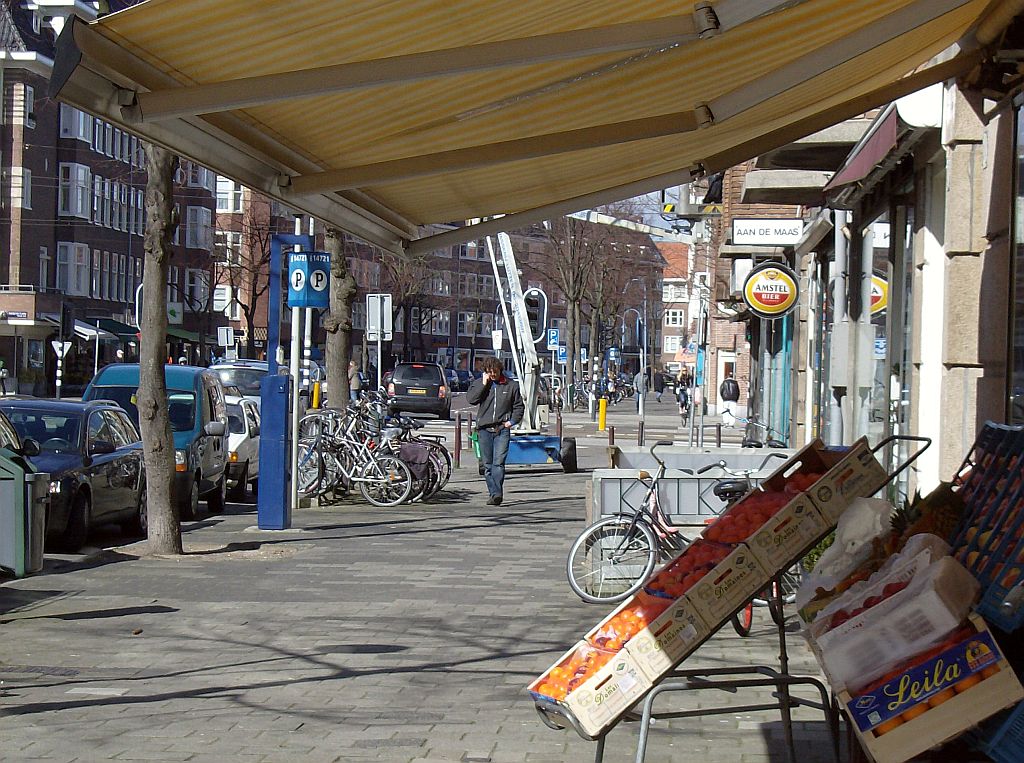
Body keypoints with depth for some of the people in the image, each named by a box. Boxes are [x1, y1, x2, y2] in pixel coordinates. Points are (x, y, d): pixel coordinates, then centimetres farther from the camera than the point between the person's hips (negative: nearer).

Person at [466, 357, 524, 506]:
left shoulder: (511, 385, 7)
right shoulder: (479, 384, 8)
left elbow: (519, 406, 15)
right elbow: (470, 399, -8)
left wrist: (512, 421, 1)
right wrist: (484, 384, -10)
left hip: (502, 429, -2)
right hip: (484, 429, 2)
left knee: (499, 463, -14)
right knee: (488, 464, 4)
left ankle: (497, 494, -19)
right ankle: (494, 493, 10)